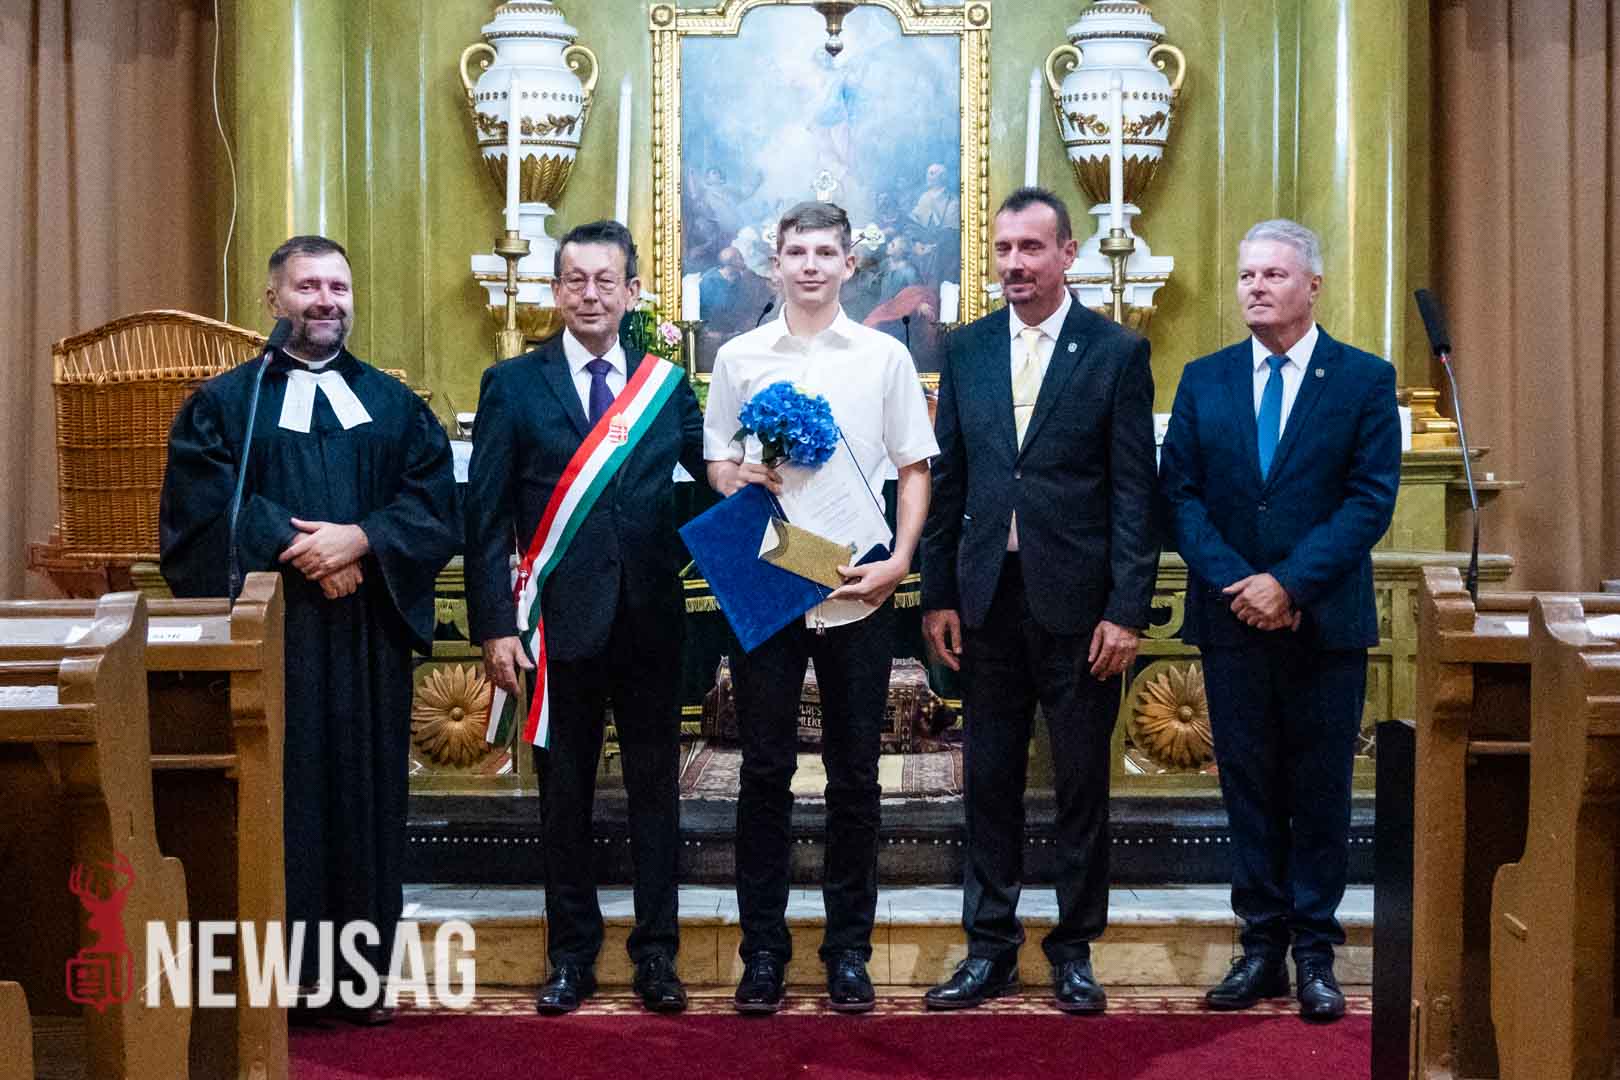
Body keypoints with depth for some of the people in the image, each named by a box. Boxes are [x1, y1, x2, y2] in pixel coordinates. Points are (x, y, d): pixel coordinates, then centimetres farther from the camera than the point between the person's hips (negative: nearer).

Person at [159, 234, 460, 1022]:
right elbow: (205, 506, -6)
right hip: (265, 633, -2)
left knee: (365, 793, 3)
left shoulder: (394, 404, 15)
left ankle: (363, 970, 11)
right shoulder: (222, 403, 8)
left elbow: (436, 504, 3)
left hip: (368, 636, 2)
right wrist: (297, 549, -16)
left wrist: (361, 539, -13)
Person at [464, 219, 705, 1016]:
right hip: (563, 621, -1)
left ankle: (655, 952, 21)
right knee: (564, 792, 9)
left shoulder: (667, 382, 5)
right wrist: (494, 628, -8)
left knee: (654, 787, 9)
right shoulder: (513, 384, 0)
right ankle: (572, 954, 23)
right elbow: (485, 517, -2)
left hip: (650, 621, 1)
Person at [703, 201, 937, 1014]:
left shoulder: (885, 357, 5)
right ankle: (762, 949, 14)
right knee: (765, 772, 5)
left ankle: (849, 949, 17)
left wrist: (901, 558, -8)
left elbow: (914, 467, 5)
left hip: (859, 592, 0)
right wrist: (740, 476, -13)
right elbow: (716, 463, 11)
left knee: (854, 777, 7)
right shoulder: (739, 358, 7)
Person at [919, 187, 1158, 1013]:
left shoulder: (1117, 352, -2)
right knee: (989, 780, 9)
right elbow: (947, 480, 9)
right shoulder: (966, 350, 8)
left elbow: (1134, 491, -5)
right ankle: (990, 949, 20)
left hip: (1078, 601, -3)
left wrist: (1126, 609, -10)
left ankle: (1074, 951, 20)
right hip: (987, 599, 3)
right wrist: (938, 595, 4)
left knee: (1082, 782, 7)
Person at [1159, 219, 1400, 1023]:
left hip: (1325, 621, -2)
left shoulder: (1365, 380, 0)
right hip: (1231, 622, 2)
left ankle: (1314, 953, 13)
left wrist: (1289, 584, -15)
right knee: (1248, 787, 7)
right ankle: (1261, 946, 15)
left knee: (1320, 792, 5)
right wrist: (1236, 584, -10)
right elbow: (1180, 495, 3)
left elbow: (1370, 500, -7)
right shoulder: (1204, 380, 8)